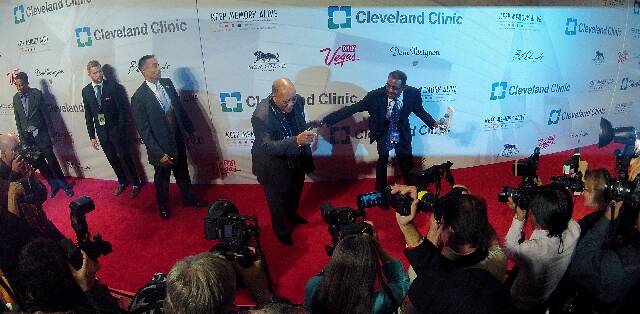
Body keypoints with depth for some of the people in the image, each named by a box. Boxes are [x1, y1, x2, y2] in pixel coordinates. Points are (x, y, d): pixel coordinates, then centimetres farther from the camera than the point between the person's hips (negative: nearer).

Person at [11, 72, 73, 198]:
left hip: (40, 134, -4)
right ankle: (53, 184, 21)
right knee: (37, 162, 5)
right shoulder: (16, 98, 5)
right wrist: (21, 137, 8)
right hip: (27, 136, 4)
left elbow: (45, 113, -4)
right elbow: (18, 119, 10)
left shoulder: (37, 93, -6)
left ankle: (63, 184, 10)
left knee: (51, 159, -4)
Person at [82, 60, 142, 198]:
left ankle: (136, 183, 21)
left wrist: (121, 129, -13)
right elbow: (88, 115, 5)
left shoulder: (113, 86, -9)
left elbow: (122, 109, -8)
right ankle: (122, 181, 33)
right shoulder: (86, 91, 1)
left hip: (116, 130, -3)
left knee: (125, 157, 5)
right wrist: (92, 136, 4)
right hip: (101, 132, 3)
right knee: (112, 159, 14)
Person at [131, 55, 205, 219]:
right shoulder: (139, 97, -20)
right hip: (161, 146, -5)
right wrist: (159, 153, -20)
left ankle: (188, 198, 46)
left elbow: (180, 108, 7)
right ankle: (163, 206, 42)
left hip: (178, 140, 5)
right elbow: (144, 130, -19)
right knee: (162, 178, 18)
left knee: (183, 173, 23)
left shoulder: (167, 83, -4)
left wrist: (191, 130, 10)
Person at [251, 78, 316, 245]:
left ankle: (291, 214, 61)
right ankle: (280, 229, 45)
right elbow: (267, 147, -39)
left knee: (295, 192, 30)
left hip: (296, 160, 6)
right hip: (274, 167, -6)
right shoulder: (261, 116, -34)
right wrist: (296, 141, -49)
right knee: (277, 199, 18)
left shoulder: (298, 101, -15)